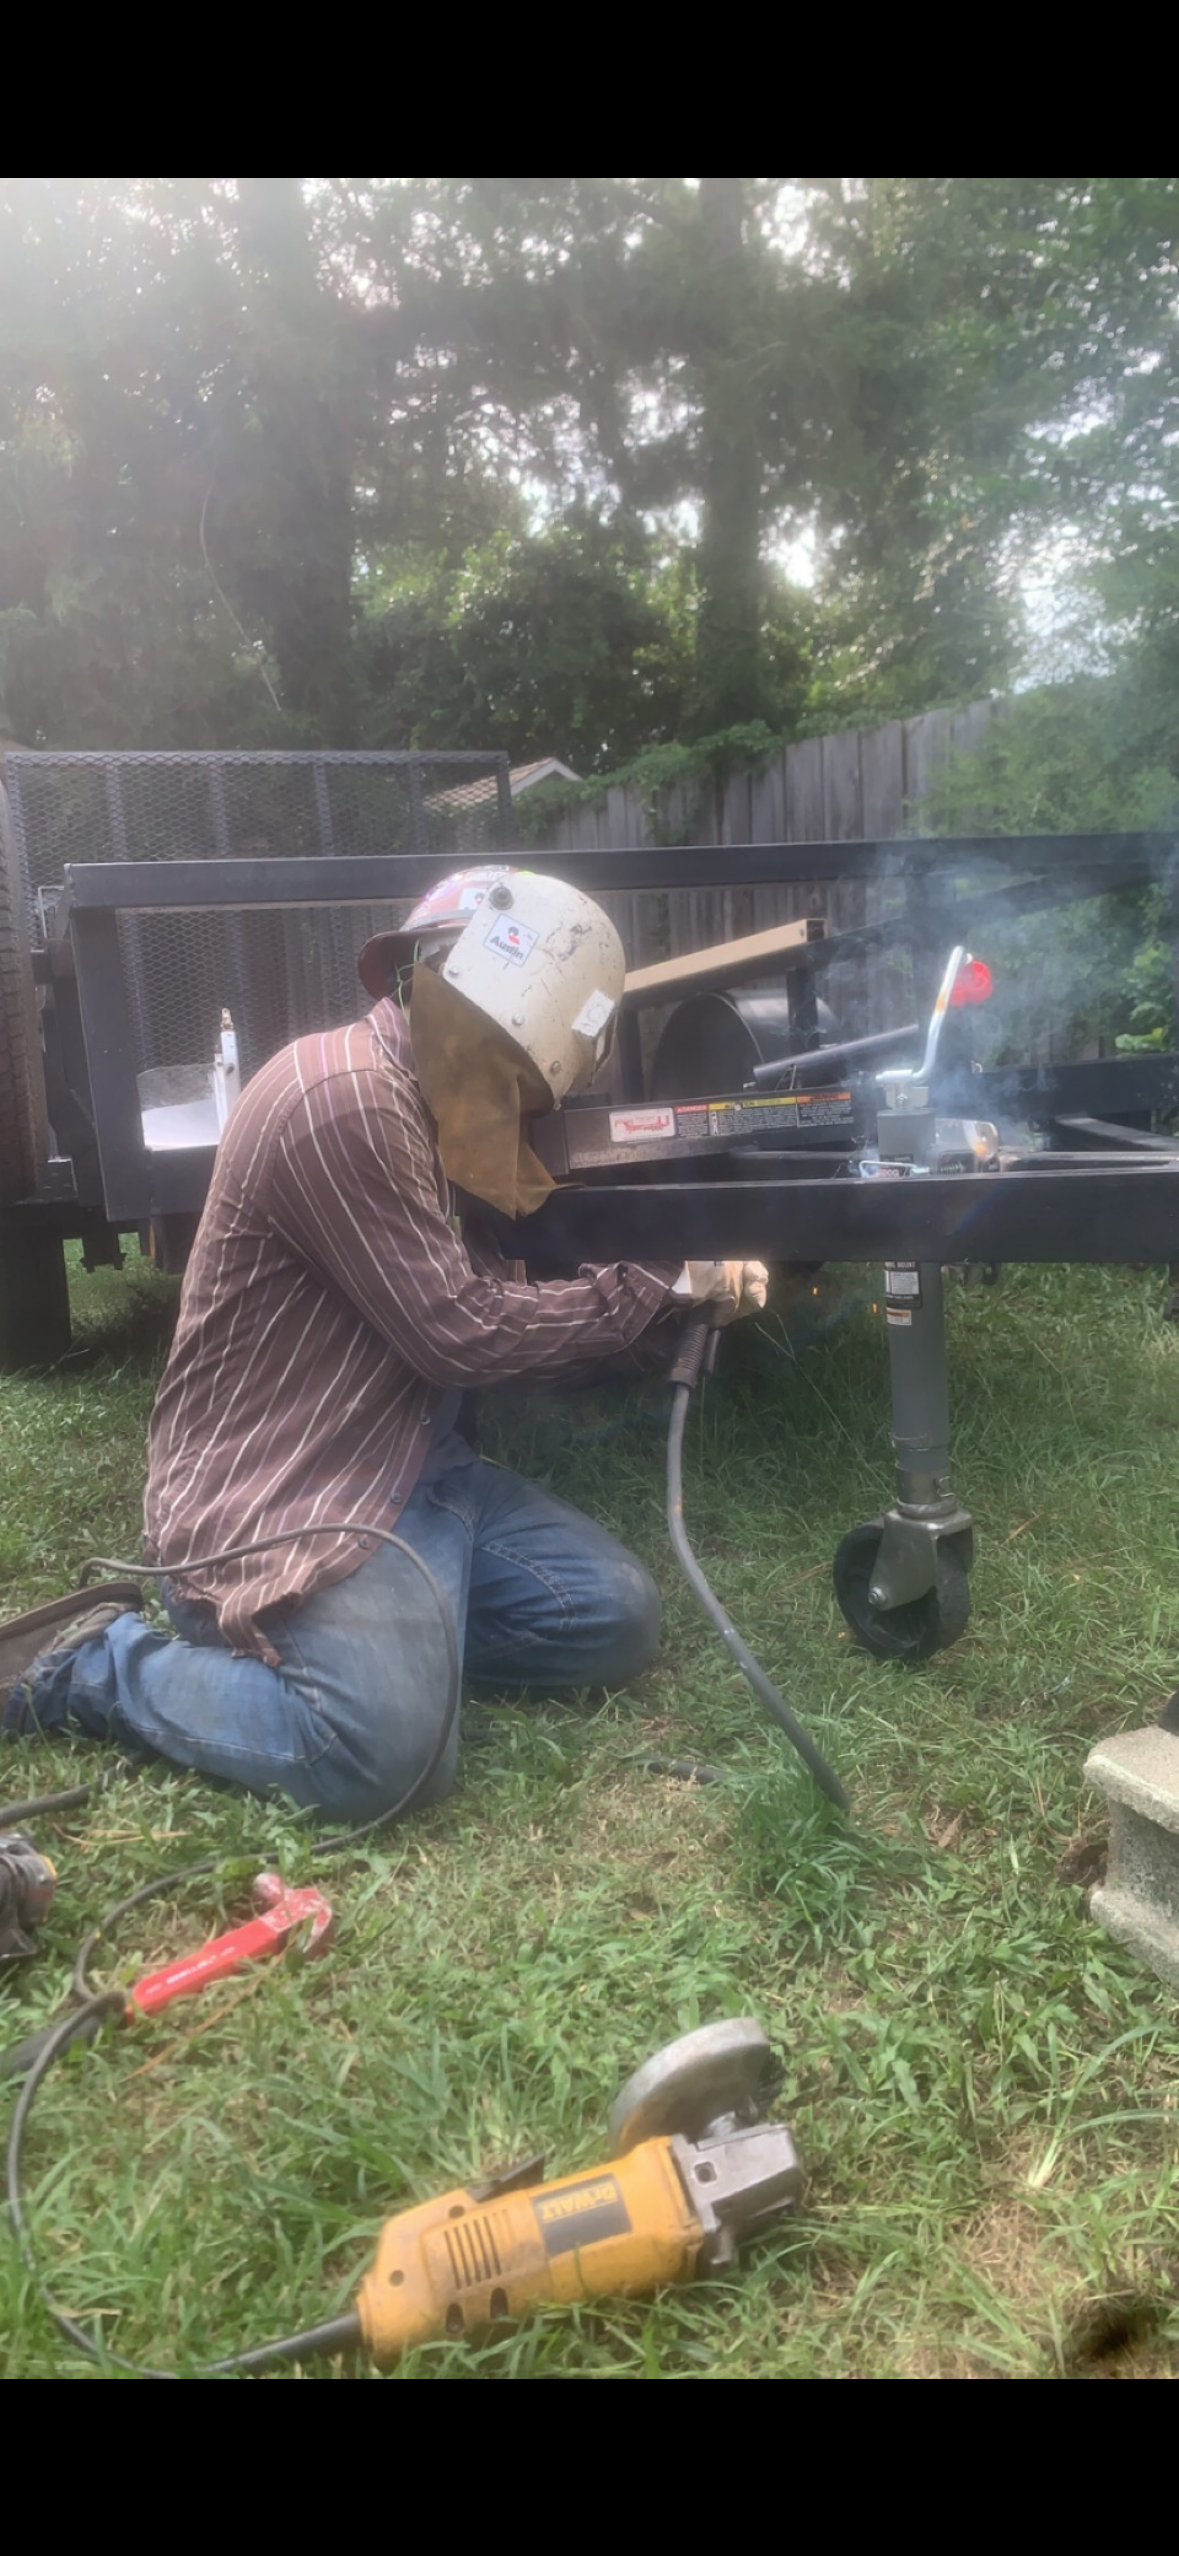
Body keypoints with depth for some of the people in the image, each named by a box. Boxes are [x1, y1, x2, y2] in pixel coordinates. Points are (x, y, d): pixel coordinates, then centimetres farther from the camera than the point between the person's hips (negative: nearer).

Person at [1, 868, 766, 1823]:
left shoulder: (423, 1104, 12)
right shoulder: (338, 1097, -20)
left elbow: (492, 1307, 12)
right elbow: (462, 1334, -19)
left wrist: (676, 1288, 5)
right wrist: (661, 1284, -8)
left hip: (410, 1465, 10)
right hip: (278, 1500, -9)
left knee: (617, 1619, 1)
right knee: (388, 1749, -28)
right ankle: (98, 1662, -3)